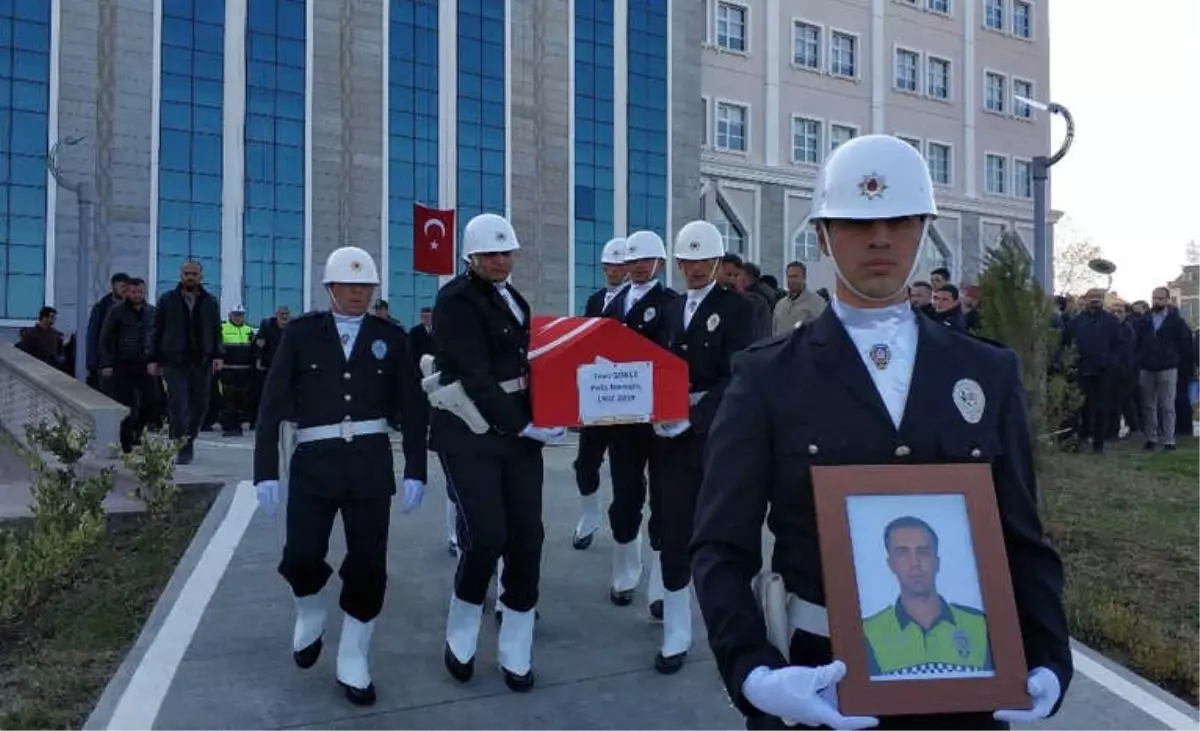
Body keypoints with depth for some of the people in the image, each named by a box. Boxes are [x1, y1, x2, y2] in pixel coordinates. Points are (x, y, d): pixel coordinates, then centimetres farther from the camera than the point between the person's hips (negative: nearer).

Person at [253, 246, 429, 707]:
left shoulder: (390, 337, 6)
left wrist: (415, 471, 0)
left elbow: (410, 408, 6)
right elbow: (273, 404, 0)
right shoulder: (301, 332, 3)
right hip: (314, 461, -1)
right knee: (301, 556, -7)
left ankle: (353, 663, 20)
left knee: (368, 563, 1)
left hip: (371, 463, 1)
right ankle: (310, 613, 30)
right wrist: (266, 471, -7)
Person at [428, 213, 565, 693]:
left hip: (518, 429, 7)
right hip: (470, 433, -7)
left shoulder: (514, 300, 16)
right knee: (486, 537, -13)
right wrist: (525, 426, -18)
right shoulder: (457, 299, -9)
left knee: (526, 537, 3)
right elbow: (475, 376, -17)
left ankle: (516, 652, 17)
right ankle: (460, 633, 16)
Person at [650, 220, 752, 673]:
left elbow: (736, 376, -12)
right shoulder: (671, 310, 15)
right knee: (673, 534, 4)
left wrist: (693, 416, -22)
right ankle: (676, 633, 16)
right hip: (672, 436, 4)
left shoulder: (737, 308, -2)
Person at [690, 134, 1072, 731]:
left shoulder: (990, 372, 3)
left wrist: (1047, 661, -8)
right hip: (819, 683, -2)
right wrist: (756, 674, -23)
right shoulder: (767, 377, -7)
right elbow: (722, 548, -9)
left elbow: (1022, 538, 6)